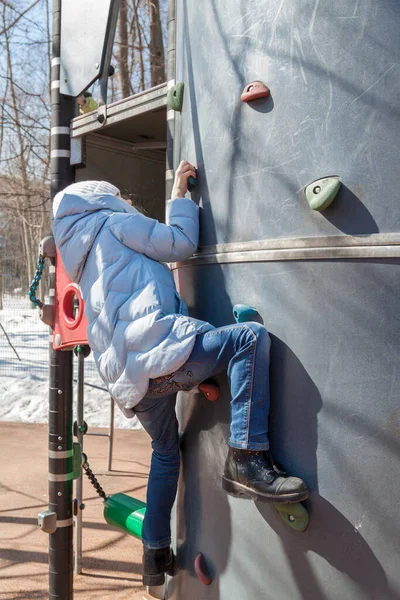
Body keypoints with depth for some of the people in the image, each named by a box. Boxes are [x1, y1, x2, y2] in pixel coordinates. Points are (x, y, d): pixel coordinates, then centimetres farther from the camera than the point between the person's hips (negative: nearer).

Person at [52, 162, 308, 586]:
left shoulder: (86, 262, 33)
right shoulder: (112, 221, 9)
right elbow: (180, 244, 4)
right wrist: (179, 194, 20)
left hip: (128, 381, 9)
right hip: (153, 355, -9)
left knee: (166, 452, 27)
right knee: (250, 337, -15)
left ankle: (156, 555, 37)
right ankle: (247, 460, -22)